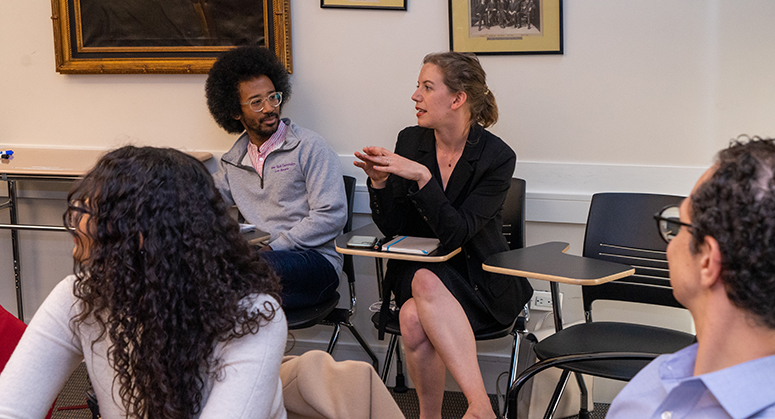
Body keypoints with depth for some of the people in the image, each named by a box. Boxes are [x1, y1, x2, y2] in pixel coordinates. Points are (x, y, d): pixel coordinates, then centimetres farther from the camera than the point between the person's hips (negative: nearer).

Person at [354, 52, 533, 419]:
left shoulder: (496, 156, -10)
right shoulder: (410, 141, 2)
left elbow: (454, 234, -19)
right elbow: (391, 228, 3)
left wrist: (422, 177, -28)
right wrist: (379, 182, -14)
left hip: (477, 281, -3)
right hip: (417, 270, 3)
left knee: (422, 294, -36)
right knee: (414, 320, -32)